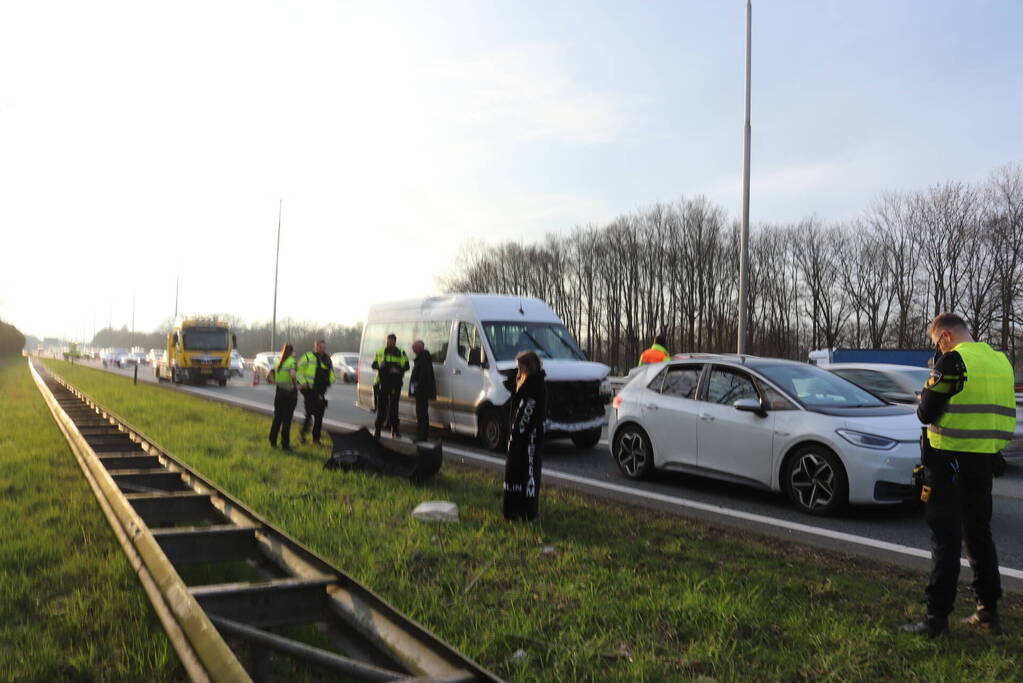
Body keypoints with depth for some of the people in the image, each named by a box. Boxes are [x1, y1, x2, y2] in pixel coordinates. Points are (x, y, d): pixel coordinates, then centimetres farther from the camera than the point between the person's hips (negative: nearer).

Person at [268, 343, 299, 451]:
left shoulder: (278, 362, 9)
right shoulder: (292, 361, -9)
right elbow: (292, 374, -26)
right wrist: (296, 385, -12)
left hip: (279, 392, 5)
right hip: (290, 393, -5)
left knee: (277, 419, 16)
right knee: (287, 420, 1)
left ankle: (273, 442, 21)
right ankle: (285, 445, 4)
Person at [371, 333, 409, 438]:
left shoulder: (401, 353, 6)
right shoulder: (380, 352, 10)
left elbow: (406, 366, 8)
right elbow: (374, 365, 13)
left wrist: (399, 370, -12)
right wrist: (379, 365, -10)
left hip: (395, 383, -1)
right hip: (383, 383, 1)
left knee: (394, 406, 2)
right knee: (381, 406, -1)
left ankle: (394, 429, 9)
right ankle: (377, 429, 6)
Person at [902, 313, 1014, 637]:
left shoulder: (952, 361, -15)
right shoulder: (1000, 361, 9)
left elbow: (926, 413, -13)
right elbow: (1004, 414, 16)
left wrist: (932, 386, 4)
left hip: (949, 461, -7)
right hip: (984, 461, 7)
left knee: (945, 540, -2)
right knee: (979, 535, 18)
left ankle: (937, 617, 3)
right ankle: (988, 612, 25)